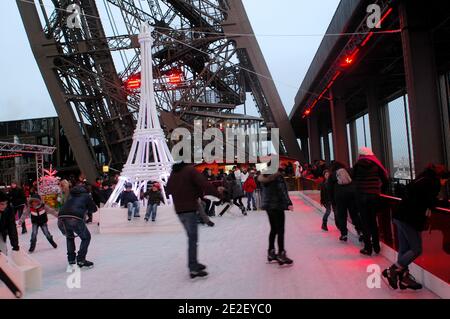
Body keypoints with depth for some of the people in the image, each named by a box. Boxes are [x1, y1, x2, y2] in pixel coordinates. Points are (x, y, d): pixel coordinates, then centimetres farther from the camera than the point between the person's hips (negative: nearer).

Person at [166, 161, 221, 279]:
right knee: (193, 238, -3)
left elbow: (168, 190, 20)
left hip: (179, 210, 8)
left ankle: (194, 263, 25)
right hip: (190, 209, -7)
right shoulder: (190, 170, -11)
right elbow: (204, 184, -21)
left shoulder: (173, 173, 12)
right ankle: (193, 269, -3)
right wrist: (218, 193, -17)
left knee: (191, 237, 18)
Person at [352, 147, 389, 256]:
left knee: (365, 222, 4)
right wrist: (378, 188, 17)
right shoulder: (376, 164, 2)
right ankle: (376, 247, 19)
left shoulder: (358, 165, -2)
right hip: (374, 195, 2)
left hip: (361, 195, -2)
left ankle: (368, 248, 5)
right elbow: (386, 180, 1)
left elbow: (354, 179, 8)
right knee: (373, 221, 15)